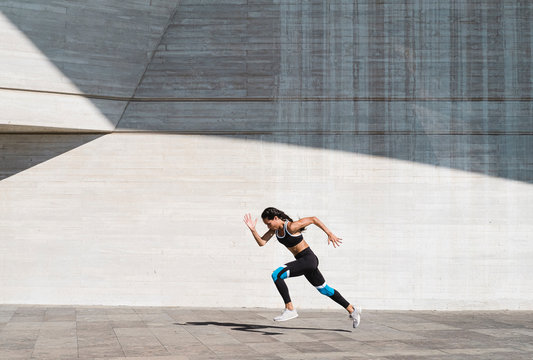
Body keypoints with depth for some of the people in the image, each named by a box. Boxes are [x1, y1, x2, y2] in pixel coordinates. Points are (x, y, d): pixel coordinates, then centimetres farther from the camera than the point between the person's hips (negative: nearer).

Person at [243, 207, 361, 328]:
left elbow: (313, 219, -15)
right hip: (301, 261, 10)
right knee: (323, 289, 20)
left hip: (308, 259, -10)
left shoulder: (291, 226, -21)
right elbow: (261, 243, -3)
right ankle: (352, 310, 33)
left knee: (277, 275, -21)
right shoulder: (275, 228, 3)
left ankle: (289, 309, -16)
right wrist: (253, 229, -18)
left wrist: (330, 234, -14)